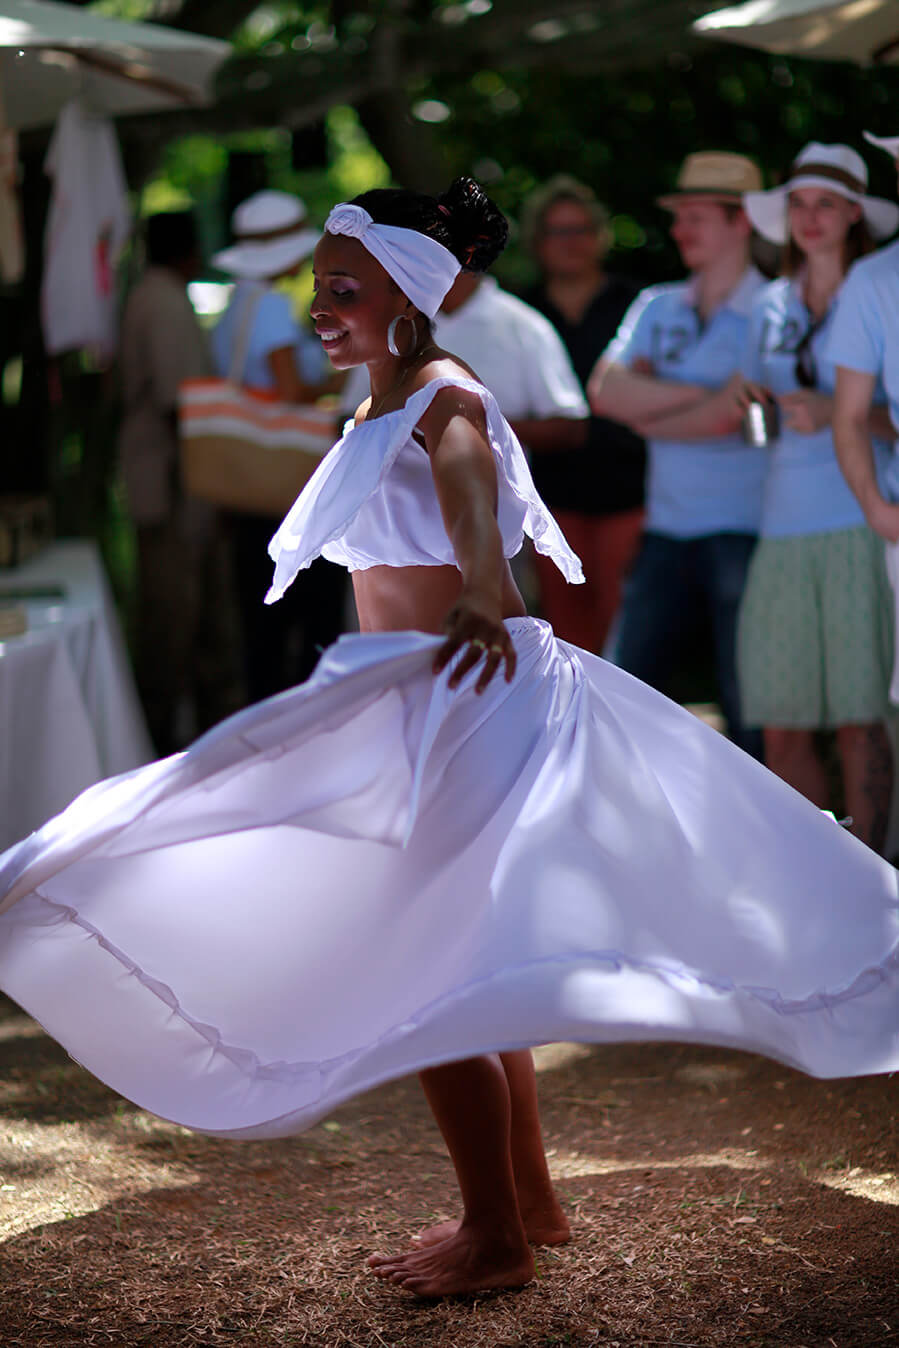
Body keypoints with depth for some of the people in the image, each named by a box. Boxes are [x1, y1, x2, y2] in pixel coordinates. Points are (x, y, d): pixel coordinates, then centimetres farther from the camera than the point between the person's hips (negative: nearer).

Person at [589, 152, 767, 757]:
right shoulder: (657, 307, 15)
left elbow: (726, 418, -15)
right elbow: (607, 390, 0)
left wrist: (646, 411, 0)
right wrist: (697, 395, -8)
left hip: (744, 536, -5)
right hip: (667, 533, 6)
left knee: (749, 705, -3)